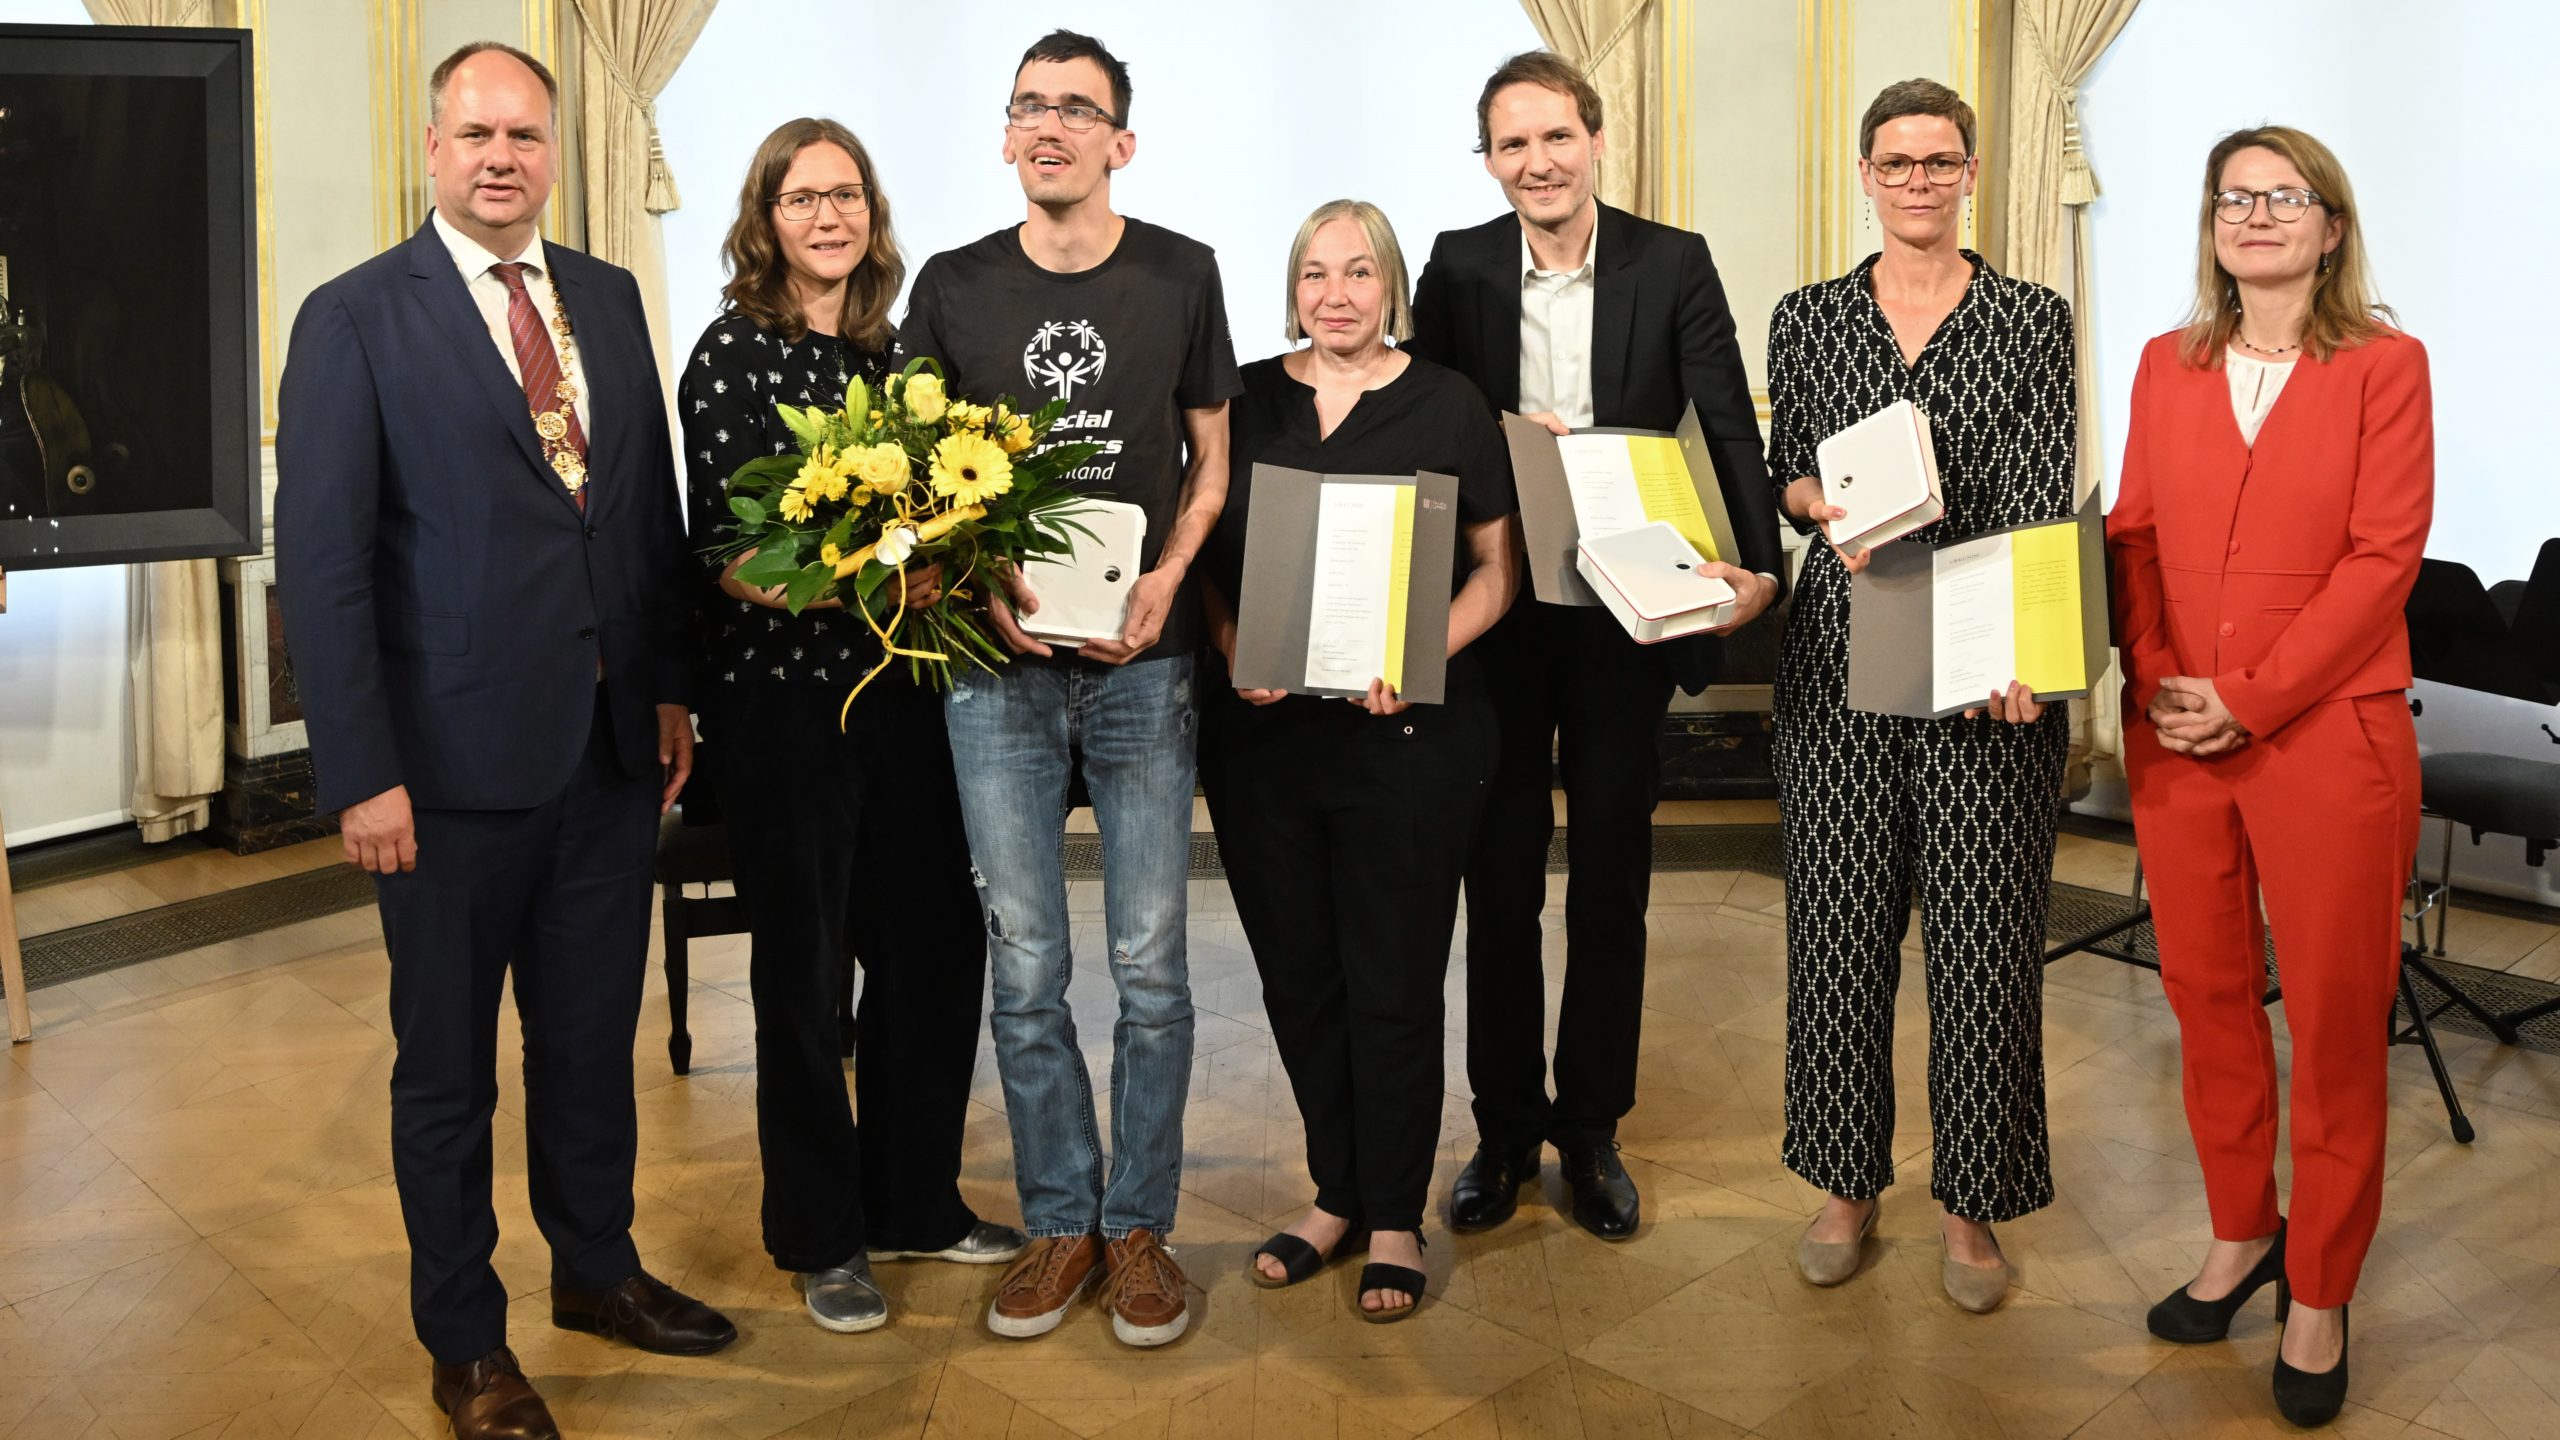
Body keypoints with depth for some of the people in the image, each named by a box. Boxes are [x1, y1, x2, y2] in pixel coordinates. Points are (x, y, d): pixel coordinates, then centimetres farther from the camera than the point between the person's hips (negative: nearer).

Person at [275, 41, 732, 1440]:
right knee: (448, 1065, 11)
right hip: (459, 758, -4)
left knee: (592, 1034, 18)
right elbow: (321, 564, -10)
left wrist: (671, 685, 7)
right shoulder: (354, 319, -7)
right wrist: (362, 772, -14)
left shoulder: (609, 298, 8)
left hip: (611, 746, 5)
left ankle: (597, 1266, 38)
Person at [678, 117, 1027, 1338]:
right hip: (785, 695, -5)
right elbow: (724, 557, -13)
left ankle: (914, 1198, 29)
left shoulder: (894, 351, 10)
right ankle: (819, 1235, 23)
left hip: (899, 684, 6)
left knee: (939, 941, 10)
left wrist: (939, 568, -5)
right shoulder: (733, 354, -7)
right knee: (802, 962, 6)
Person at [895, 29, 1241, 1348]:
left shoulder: (1181, 274, 3)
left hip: (1142, 664, -1)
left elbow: (1211, 454, 9)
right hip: (999, 666, 1)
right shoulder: (952, 286, 5)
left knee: (1150, 964, 4)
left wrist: (1168, 579, -8)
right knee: (1024, 968, 6)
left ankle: (1139, 1227, 20)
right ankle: (1058, 1225, 22)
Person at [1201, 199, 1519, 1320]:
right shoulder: (1247, 399, 7)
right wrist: (1232, 647, -7)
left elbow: (1496, 567, 2)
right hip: (1262, 730, 3)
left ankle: (1395, 1218, 20)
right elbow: (1208, 552, 11)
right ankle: (1335, 1194, 30)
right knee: (1296, 976, 11)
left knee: (1394, 985, 3)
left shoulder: (1448, 405, 1)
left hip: (1408, 734, -3)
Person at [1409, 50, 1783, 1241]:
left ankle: (1592, 1131, 25)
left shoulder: (1673, 264, -3)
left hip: (1624, 613, -1)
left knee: (1610, 884, 9)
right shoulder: (1457, 267, 1)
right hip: (1494, 612, 1)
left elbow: (1728, 429, -9)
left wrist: (1756, 564, -24)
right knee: (1499, 881, 9)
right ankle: (1505, 1130, 24)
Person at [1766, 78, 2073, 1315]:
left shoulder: (2033, 321, 3)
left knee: (1983, 932, 2)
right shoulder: (1807, 318, 10)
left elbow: (2038, 503, -7)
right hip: (1840, 659, 2)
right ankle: (1848, 1182, 24)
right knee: (1840, 923, 6)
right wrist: (1831, 509, -11)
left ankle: (1971, 1205, 19)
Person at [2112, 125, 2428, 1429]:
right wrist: (2153, 675, -6)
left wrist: (2251, 698, -14)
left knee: (2336, 1017, 4)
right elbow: (2133, 532, 10)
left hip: (2326, 737, -3)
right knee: (2206, 993, 11)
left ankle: (2318, 1292, 19)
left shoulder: (2384, 365, -2)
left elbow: (2383, 555, -9)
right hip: (2174, 737, 4)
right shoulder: (2168, 365, 10)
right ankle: (2240, 1234, 30)